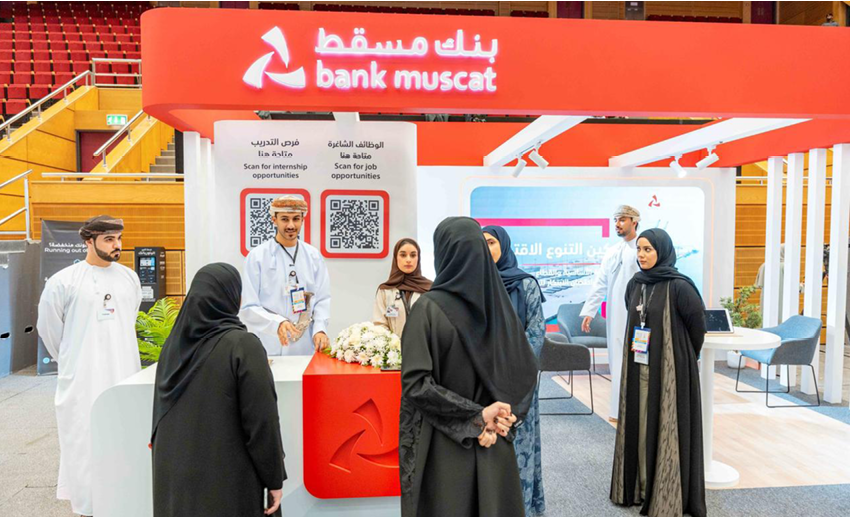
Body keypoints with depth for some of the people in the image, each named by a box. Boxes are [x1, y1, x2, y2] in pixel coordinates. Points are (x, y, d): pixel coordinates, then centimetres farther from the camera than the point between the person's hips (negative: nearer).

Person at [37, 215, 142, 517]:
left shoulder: (130, 277, 4)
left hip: (125, 374, 4)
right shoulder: (63, 281, -8)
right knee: (85, 442, 4)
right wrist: (70, 361, 10)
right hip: (82, 380, -4)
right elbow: (49, 327, 3)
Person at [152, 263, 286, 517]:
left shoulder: (173, 342, 0)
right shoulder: (243, 345, -19)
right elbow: (262, 421, -18)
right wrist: (274, 478, -7)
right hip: (225, 482, -6)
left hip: (174, 476, 6)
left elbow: (160, 412, 10)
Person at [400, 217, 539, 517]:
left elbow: (416, 383, -20)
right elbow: (527, 369, -1)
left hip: (443, 447, -4)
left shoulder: (428, 307, -16)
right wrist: (492, 418, -8)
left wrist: (480, 415, -15)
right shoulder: (499, 304, -2)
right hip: (494, 446, 4)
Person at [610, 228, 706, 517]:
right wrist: (634, 354, 15)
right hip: (638, 367, 6)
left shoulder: (679, 286, -14)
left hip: (670, 368, -6)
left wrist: (685, 358, 6)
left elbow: (697, 326, -5)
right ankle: (642, 487, 27)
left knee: (667, 428, 3)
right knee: (639, 426, 12)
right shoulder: (635, 284, 5)